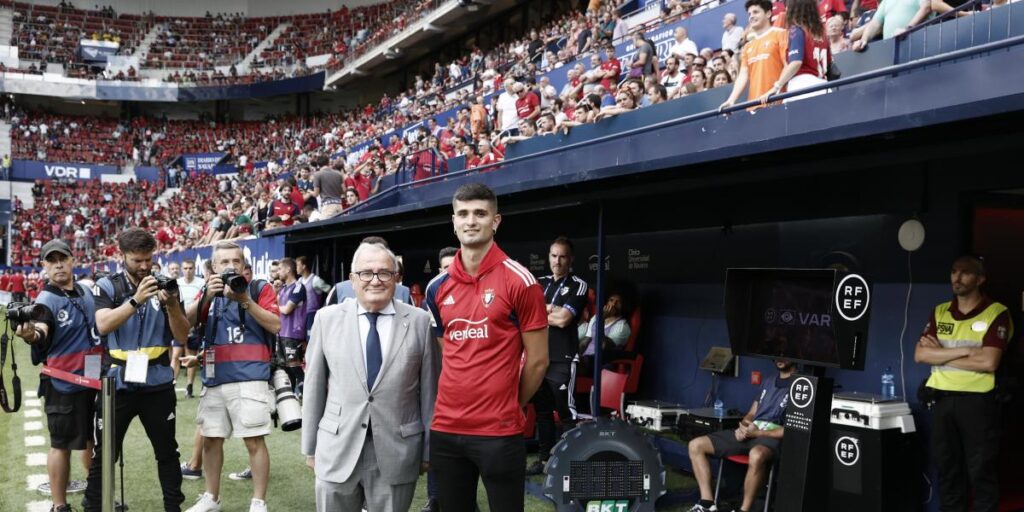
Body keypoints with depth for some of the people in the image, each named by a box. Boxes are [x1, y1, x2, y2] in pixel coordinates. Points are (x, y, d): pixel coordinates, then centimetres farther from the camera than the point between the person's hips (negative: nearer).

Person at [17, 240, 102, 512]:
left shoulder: (88, 292, 7)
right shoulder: (46, 301, -12)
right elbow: (42, 335, -31)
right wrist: (32, 335, -53)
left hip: (95, 380, 6)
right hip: (64, 385, -6)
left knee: (94, 439, 17)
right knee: (62, 445, 0)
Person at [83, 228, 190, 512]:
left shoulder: (165, 285, 2)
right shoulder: (108, 286, -2)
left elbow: (182, 336, -2)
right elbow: (103, 325, -19)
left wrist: (172, 305, -19)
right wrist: (136, 300, -30)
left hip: (158, 384, 2)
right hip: (118, 383, -2)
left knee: (167, 452, 11)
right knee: (104, 454, 6)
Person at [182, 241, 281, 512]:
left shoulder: (259, 288, 2)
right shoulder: (208, 292, 15)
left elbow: (275, 325, -8)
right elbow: (187, 322, 0)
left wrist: (246, 301, -16)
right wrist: (207, 297, -14)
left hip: (249, 377, -5)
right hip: (214, 378, 5)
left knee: (254, 440, -4)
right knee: (210, 439, 13)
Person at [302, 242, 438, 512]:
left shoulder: (419, 321, -1)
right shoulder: (327, 318, 2)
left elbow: (429, 388, 2)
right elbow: (314, 385, 6)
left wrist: (428, 449, 4)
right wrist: (310, 446, 7)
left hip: (397, 453, -1)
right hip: (337, 451, 1)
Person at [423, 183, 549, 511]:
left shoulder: (520, 281, -8)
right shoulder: (438, 288, 8)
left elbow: (537, 360, -5)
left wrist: (509, 407, 4)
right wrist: (457, 399, 11)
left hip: (499, 431, -5)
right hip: (445, 428, 5)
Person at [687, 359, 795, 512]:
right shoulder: (767, 382, 22)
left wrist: (757, 432, -15)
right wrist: (743, 426, -1)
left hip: (773, 437, -8)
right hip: (748, 433, 8)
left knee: (757, 455, -44)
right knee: (696, 445, -5)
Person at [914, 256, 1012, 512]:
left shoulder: (997, 313, -5)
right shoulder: (939, 312, 10)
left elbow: (988, 362, -17)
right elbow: (920, 354, -1)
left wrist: (941, 353, -8)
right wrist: (964, 350, -12)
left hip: (978, 401, -4)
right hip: (942, 400, 5)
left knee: (981, 472, 1)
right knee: (946, 469, 11)